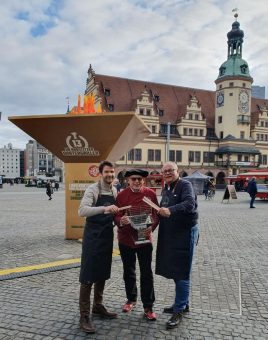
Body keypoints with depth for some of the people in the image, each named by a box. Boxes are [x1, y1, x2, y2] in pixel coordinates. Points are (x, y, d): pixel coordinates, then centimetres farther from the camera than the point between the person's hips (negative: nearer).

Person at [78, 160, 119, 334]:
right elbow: (82, 211, -28)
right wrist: (104, 208, -39)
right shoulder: (93, 189, -13)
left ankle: (98, 306, 33)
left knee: (102, 273, 16)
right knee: (88, 275, -2)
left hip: (107, 236, 7)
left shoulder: (115, 191, 7)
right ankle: (84, 315, 9)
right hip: (93, 235, -7)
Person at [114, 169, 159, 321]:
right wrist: (121, 221, -29)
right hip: (126, 239, 1)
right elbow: (117, 216, -6)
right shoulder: (122, 195, -6)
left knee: (147, 273, 4)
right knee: (129, 272, 17)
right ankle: (131, 299, 39)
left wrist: (151, 227, -18)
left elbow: (156, 214, 0)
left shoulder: (151, 194, -4)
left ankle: (148, 306, 19)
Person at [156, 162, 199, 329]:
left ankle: (179, 311, 13)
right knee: (173, 269, 17)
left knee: (181, 272, 0)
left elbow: (190, 203, -32)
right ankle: (183, 303, 34)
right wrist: (160, 211, 0)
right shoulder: (166, 189, 12)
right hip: (169, 234, 8)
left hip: (185, 233, -8)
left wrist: (170, 210, -45)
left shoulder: (185, 185, -13)